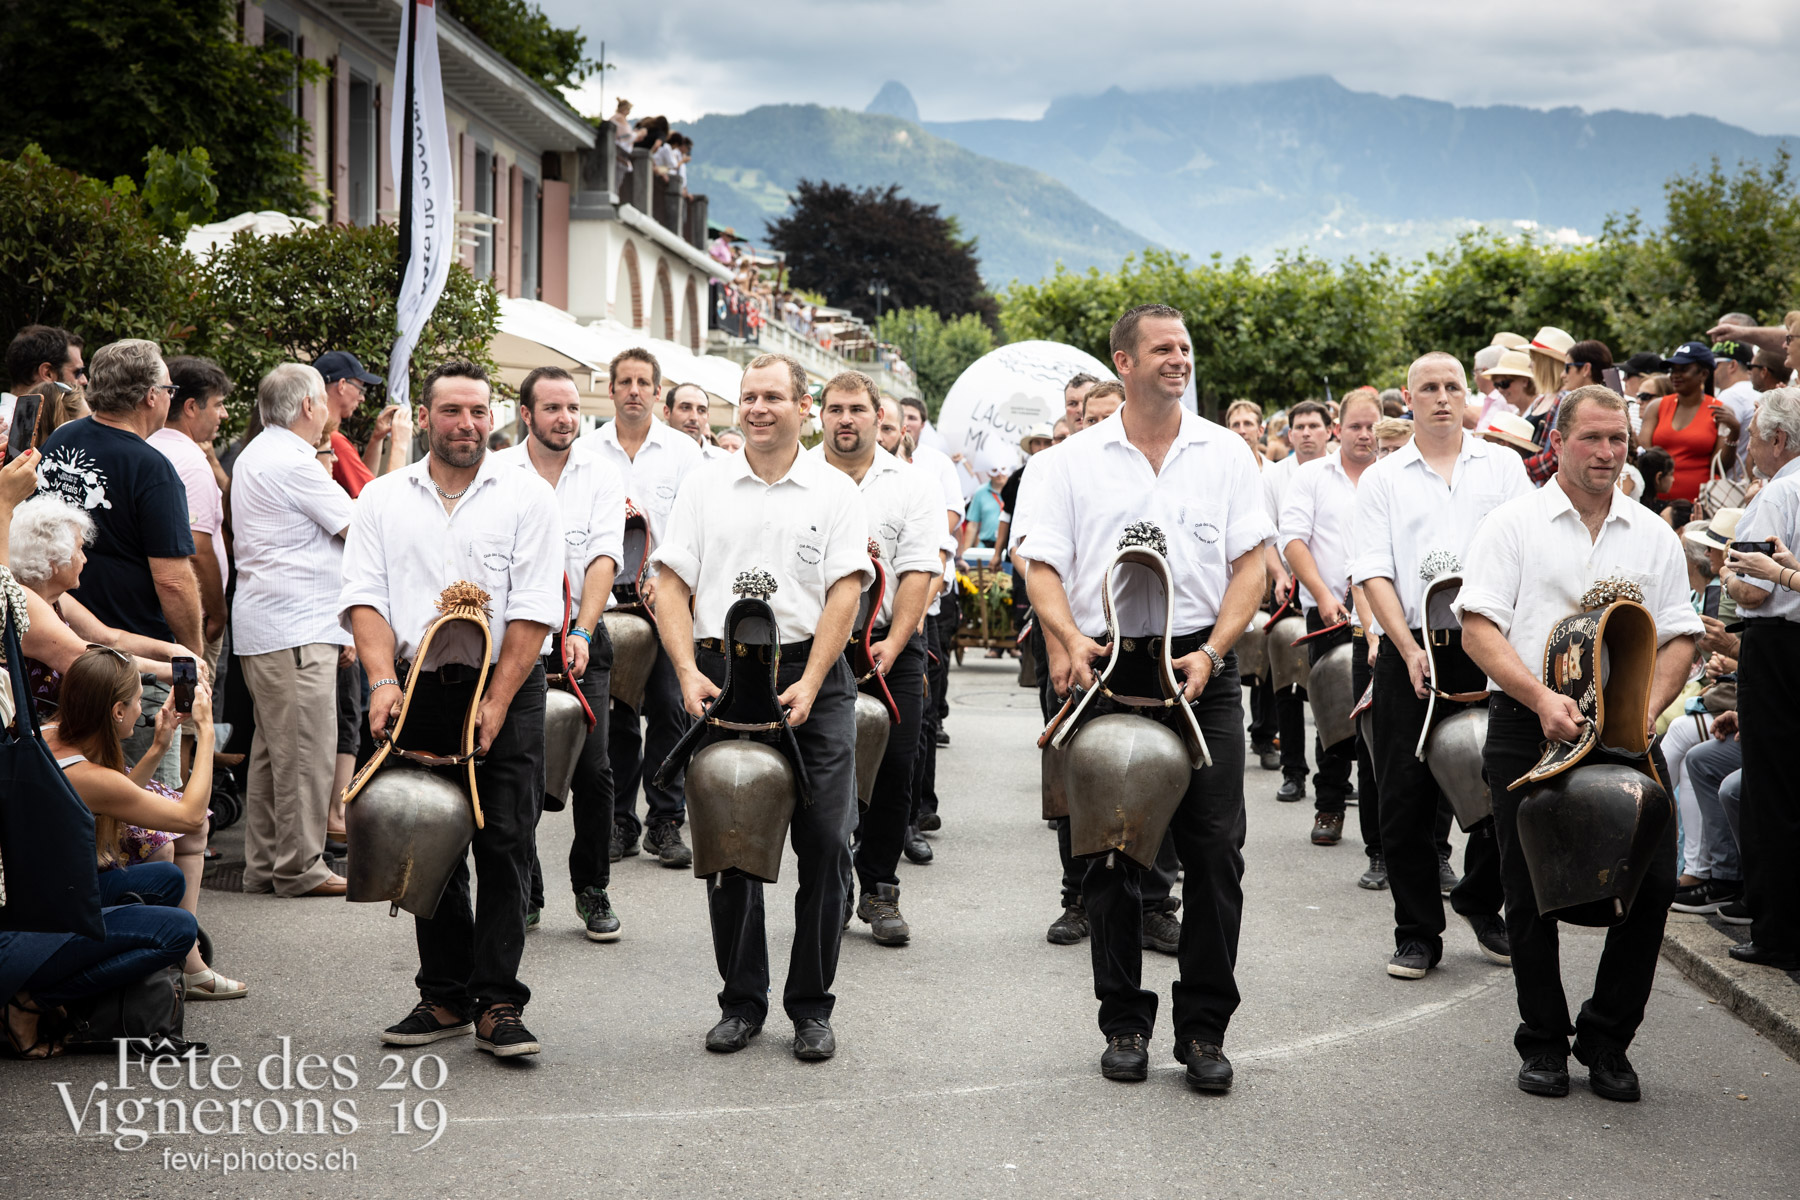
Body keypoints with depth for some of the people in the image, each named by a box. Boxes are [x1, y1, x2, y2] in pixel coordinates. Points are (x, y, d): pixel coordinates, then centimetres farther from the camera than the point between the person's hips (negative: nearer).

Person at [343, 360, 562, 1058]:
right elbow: (364, 599, 3)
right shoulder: (383, 498, 10)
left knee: (504, 849, -5)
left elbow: (534, 609, -5)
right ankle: (445, 997, 17)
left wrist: (495, 702, -13)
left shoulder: (527, 498, 1)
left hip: (505, 690, -2)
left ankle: (497, 1006, -1)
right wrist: (384, 680, -13)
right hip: (416, 692, 3)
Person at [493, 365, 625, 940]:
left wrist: (581, 632, -20)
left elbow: (603, 559, -7)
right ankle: (522, 891, 15)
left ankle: (593, 891, 10)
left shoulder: (601, 474, 2)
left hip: (581, 640, 0)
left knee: (592, 768, -6)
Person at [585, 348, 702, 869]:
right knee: (617, 712, 3)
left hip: (666, 596, -1)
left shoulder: (682, 449, 4)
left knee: (668, 705, -5)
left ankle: (665, 822, 2)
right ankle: (620, 822, 11)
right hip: (605, 596, 1)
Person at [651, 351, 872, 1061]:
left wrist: (809, 683, -15)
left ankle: (811, 1005, 7)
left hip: (812, 676, -1)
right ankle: (742, 1001, 16)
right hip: (723, 674, 2)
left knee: (825, 840, -5)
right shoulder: (705, 487, 10)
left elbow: (844, 594, -3)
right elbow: (671, 585, 6)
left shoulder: (835, 492, 6)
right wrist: (689, 672, -9)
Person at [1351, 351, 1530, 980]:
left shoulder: (1502, 466, 10)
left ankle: (1481, 903, 26)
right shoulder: (1382, 479, 8)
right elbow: (1375, 574, 1)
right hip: (1409, 651, 0)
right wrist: (1411, 650, -12)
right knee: (1407, 797, 0)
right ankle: (1417, 932, 9)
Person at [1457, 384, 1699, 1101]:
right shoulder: (1514, 523, 3)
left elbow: (1679, 637, 9)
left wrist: (1644, 709, -9)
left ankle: (1607, 1040, 12)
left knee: (1653, 882, -6)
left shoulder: (1653, 535, 13)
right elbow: (1479, 627, -5)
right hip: (1528, 727, -2)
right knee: (1532, 894, 2)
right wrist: (1544, 699, -19)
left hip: (1628, 735, 2)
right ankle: (1543, 1042, 20)